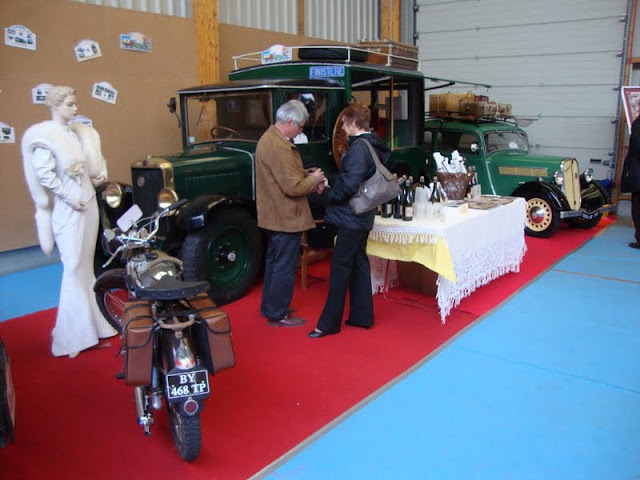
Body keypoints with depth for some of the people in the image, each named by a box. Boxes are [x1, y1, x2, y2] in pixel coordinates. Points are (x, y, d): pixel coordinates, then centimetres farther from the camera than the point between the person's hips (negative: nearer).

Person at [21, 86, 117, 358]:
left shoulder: (77, 131, 9)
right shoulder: (44, 137, -11)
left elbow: (92, 159, 22)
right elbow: (44, 175, -17)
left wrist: (100, 173, 3)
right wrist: (72, 198, -16)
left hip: (88, 203, 7)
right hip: (68, 209, -7)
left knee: (87, 264, 14)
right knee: (74, 268, -4)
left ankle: (91, 320, 26)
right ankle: (74, 334, 6)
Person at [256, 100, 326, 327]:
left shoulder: (269, 138, 10)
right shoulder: (279, 146, -24)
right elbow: (293, 187, -26)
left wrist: (307, 175, 4)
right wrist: (315, 179, -9)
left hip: (274, 215, 11)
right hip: (286, 218, -11)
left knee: (274, 262, 20)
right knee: (285, 268, 1)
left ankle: (269, 307, 33)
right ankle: (278, 315, 13)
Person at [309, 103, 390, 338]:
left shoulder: (359, 147, -18)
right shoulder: (373, 145, 11)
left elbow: (349, 185, -25)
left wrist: (326, 195, -10)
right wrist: (332, 190, 11)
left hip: (351, 218, -10)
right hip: (362, 216, 10)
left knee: (340, 268, -2)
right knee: (358, 263, 15)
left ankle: (329, 323, 8)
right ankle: (362, 316, 25)